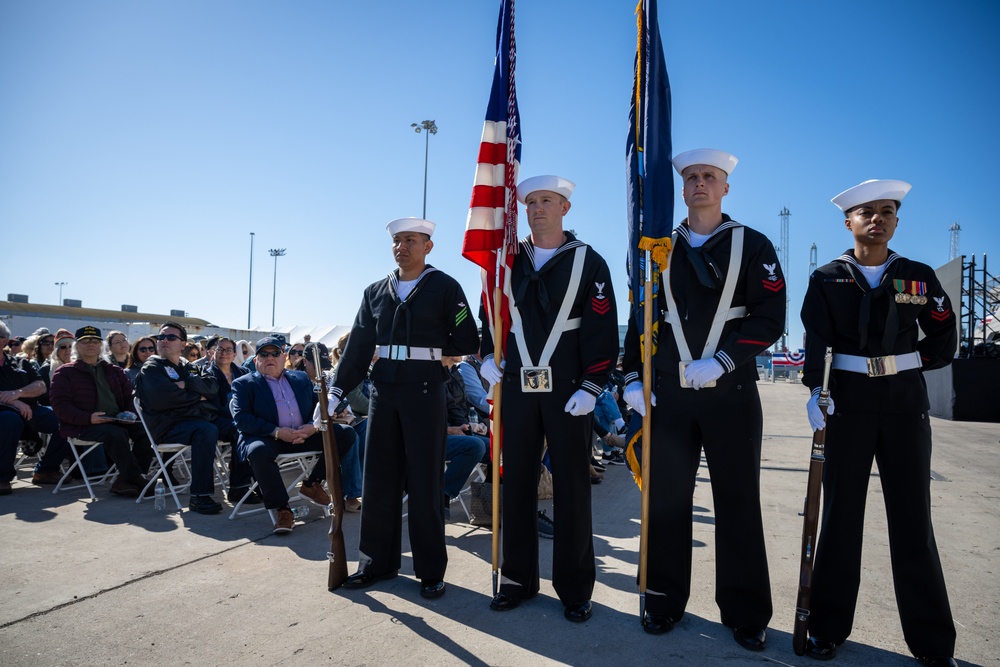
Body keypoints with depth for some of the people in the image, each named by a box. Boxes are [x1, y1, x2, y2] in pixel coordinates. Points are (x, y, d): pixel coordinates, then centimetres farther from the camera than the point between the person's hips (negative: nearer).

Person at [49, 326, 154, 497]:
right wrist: (88, 418, -19)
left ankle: (125, 481, -19)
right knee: (116, 433, -35)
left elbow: (129, 397, 22)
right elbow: (60, 405, -4)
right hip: (84, 426, -5)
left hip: (118, 421, 5)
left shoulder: (114, 371, 22)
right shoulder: (65, 372, 8)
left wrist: (129, 413, -2)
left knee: (145, 430, -23)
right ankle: (138, 481, -27)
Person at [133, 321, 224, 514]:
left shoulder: (189, 367, 26)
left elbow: (213, 385, 6)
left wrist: (186, 383, -10)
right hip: (169, 424, -7)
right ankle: (199, 496, -34)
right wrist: (197, 397, -4)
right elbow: (162, 398, -13)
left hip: (200, 417, 7)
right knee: (207, 431, -35)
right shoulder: (151, 368, 7)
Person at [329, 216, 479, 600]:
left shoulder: (445, 287, 0)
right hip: (384, 389, 5)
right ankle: (378, 562, 24)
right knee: (379, 477, 9)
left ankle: (431, 570, 14)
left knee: (425, 481, 2)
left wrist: (428, 349, 2)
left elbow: (467, 342, -4)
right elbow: (358, 347, 10)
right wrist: (337, 391, 2)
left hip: (425, 389, -4)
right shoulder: (376, 292, 13)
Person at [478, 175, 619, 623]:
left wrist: (590, 387, -12)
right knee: (516, 482, 9)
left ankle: (575, 589, 19)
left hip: (568, 391, -3)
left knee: (572, 488, 5)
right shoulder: (507, 261, 11)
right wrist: (487, 357, 6)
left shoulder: (588, 263, 0)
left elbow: (602, 330, -5)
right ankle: (517, 578, 24)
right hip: (516, 387, 4)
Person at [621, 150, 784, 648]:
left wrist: (722, 362, -17)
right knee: (666, 497, 8)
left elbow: (769, 318, -6)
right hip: (668, 394, 2)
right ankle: (665, 600, 24)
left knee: (738, 502, 6)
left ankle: (746, 613, 21)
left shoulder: (752, 246, 2)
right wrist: (633, 377, 1)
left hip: (731, 392, -2)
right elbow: (641, 317, 11)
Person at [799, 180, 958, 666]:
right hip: (848, 405, -1)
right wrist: (816, 392, -19)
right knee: (841, 515, 6)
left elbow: (944, 342, 8)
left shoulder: (919, 276, 8)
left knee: (912, 518, 5)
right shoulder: (827, 278, 3)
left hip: (906, 406, 1)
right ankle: (828, 628, 17)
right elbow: (816, 341, -7)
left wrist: (898, 362, -3)